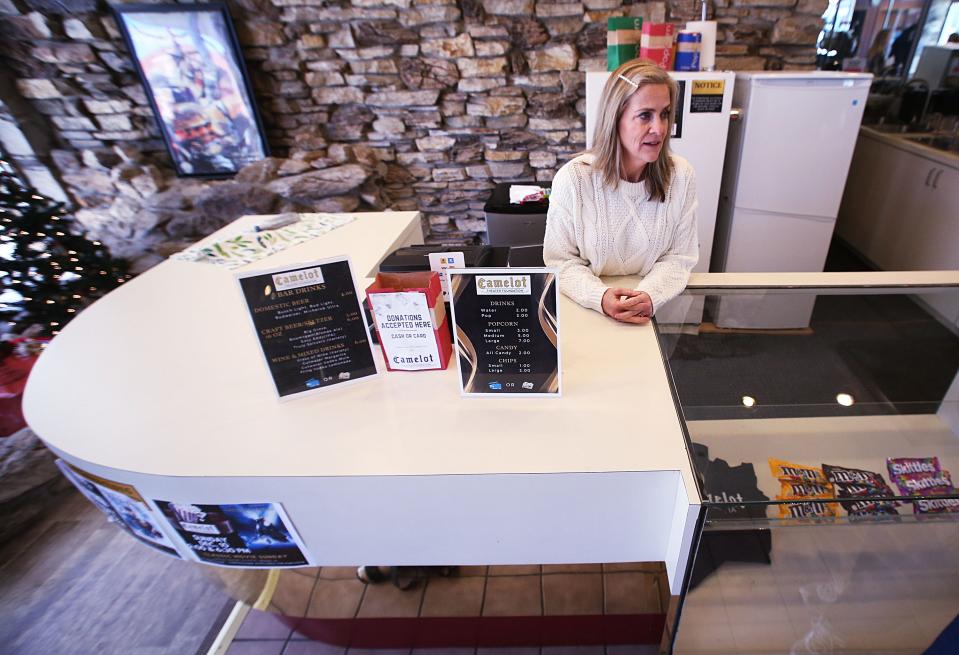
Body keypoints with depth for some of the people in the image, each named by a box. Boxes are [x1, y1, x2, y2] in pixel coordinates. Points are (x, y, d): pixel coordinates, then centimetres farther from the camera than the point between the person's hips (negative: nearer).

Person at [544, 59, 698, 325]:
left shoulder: (681, 175, -3)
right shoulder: (573, 178, -11)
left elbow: (679, 256, 1)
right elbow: (561, 259, -6)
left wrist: (650, 295, -18)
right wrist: (601, 297, -23)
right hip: (587, 310, -2)